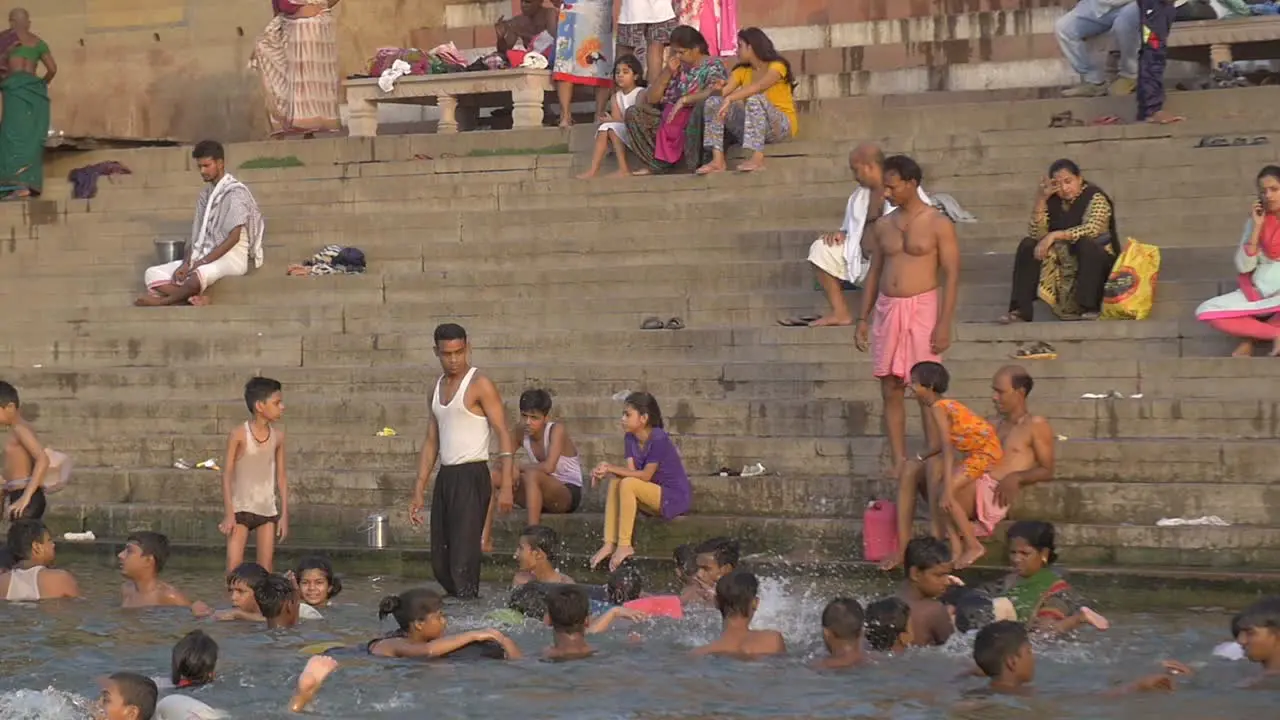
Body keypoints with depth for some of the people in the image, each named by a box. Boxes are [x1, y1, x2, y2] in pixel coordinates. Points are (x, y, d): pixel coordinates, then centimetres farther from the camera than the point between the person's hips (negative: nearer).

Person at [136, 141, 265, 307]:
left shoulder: (236, 193, -8)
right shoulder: (205, 195, 16)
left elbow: (234, 237, -16)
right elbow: (197, 235, 12)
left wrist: (201, 263, -19)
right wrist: (186, 263, -7)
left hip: (231, 257, -8)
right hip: (204, 256, 8)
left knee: (198, 275, -42)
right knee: (152, 275, -10)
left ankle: (163, 301, -20)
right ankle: (196, 298, -29)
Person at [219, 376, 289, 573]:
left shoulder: (277, 436, 0)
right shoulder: (239, 435, -11)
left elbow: (281, 476, 6)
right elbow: (227, 474, -8)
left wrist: (284, 514, 5)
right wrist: (228, 514, -11)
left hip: (268, 510, 4)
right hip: (240, 508, -4)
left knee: (266, 569, 3)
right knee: (234, 567, -10)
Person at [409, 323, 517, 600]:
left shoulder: (480, 385, -6)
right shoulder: (438, 388, 16)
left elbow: (503, 434, -11)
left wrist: (506, 485, -20)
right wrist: (419, 490, 15)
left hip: (472, 477, -8)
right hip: (445, 478, 8)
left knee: (463, 559, -13)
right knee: (440, 563, 8)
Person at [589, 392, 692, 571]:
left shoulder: (658, 438, -19)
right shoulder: (630, 439, 6)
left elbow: (646, 475, -20)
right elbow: (631, 471, -4)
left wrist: (611, 468, -22)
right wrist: (606, 472, -22)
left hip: (676, 497, -8)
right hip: (655, 494, 8)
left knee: (628, 484, -27)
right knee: (614, 482, -12)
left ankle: (625, 546, -23)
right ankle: (609, 544, -18)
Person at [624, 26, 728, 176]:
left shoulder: (713, 65, -4)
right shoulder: (678, 67, 12)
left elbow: (715, 92, -25)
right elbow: (651, 99, 8)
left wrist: (684, 100, -27)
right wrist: (667, 72, -2)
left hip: (697, 122, -7)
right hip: (671, 121, 7)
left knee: (703, 105, -39)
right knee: (634, 113, -1)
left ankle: (693, 164, -29)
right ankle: (659, 164, -7)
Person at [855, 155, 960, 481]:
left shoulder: (938, 224, -5)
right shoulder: (883, 226, 11)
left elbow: (951, 275, -7)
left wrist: (945, 323, -14)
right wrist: (863, 318, 12)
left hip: (922, 308, -5)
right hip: (886, 309, 5)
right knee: (890, 390, 4)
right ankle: (898, 461, 9)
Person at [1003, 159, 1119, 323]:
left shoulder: (1094, 197, -12)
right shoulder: (1053, 200, 2)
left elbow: (1091, 229, -29)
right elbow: (1036, 234, -8)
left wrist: (1055, 235, -33)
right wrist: (1041, 199, -16)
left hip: (1095, 261, -5)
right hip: (1061, 260, 5)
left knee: (1085, 243, -34)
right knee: (1028, 245, -13)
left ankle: (1089, 308, -37)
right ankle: (1020, 310, -23)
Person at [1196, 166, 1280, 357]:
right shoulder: (1257, 219, 5)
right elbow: (1243, 267, -2)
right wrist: (1257, 228, -9)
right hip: (1258, 293, 4)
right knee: (1205, 312, -19)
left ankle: (1250, 338, -17)